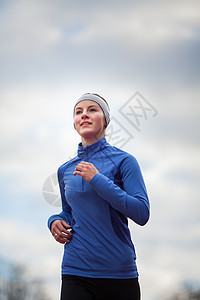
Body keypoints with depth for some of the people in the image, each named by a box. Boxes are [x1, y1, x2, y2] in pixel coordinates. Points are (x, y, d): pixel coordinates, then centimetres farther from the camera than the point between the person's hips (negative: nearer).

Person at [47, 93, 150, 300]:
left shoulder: (124, 161, -2)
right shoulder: (65, 170, 11)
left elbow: (142, 214, -12)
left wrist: (97, 180, -16)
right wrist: (55, 221, 3)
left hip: (119, 272, -2)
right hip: (75, 273, 3)